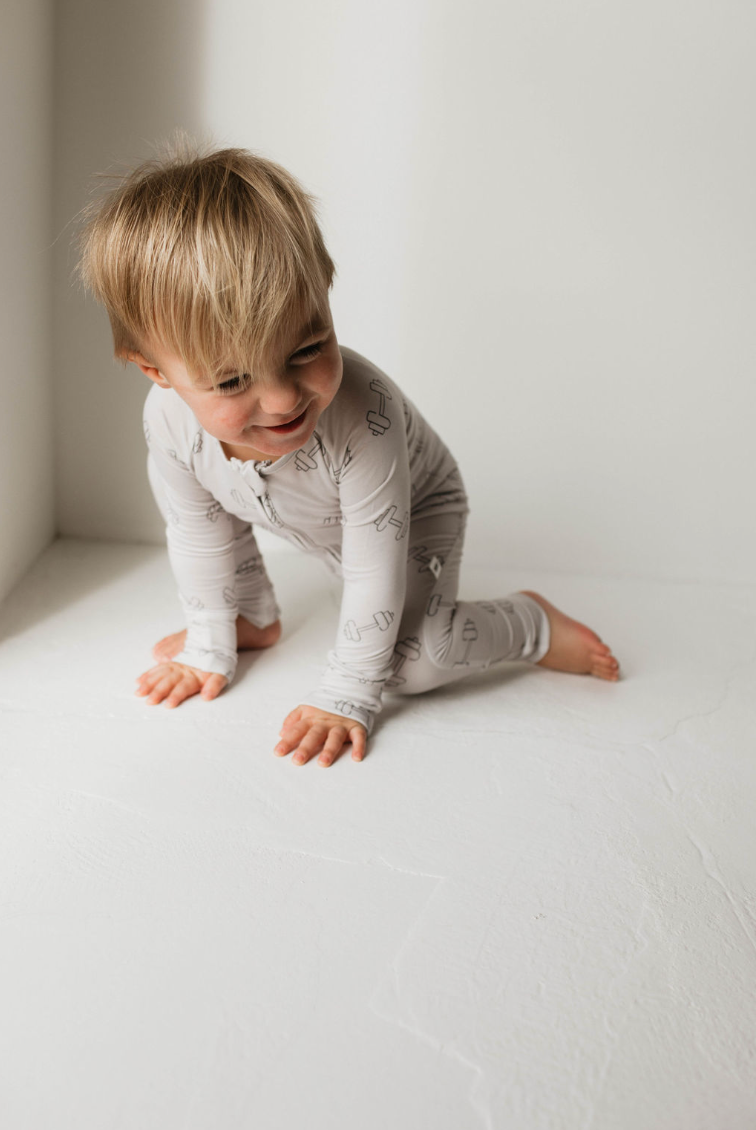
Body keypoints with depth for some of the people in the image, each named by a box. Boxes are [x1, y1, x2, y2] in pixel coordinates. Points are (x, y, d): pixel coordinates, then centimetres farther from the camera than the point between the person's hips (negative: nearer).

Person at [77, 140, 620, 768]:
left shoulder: (362, 414, -44)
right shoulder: (171, 418, -30)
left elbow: (375, 569, -35)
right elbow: (202, 539, -11)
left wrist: (346, 697, -31)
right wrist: (209, 649, -4)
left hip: (414, 512, -5)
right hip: (309, 524, 6)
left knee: (408, 662, -24)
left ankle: (532, 623, 4)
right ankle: (254, 620, 15)